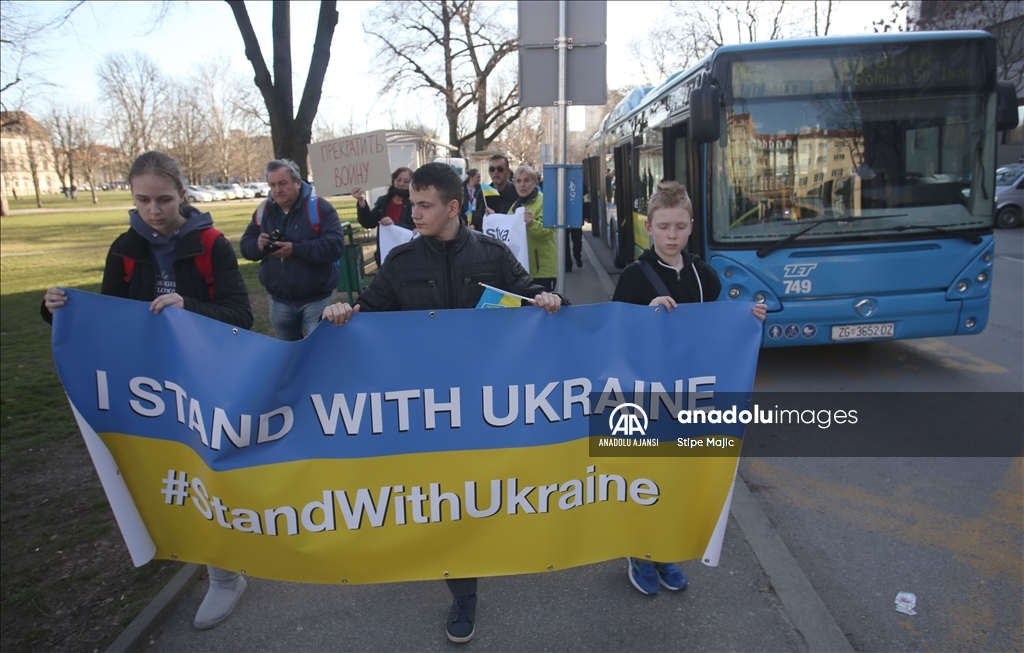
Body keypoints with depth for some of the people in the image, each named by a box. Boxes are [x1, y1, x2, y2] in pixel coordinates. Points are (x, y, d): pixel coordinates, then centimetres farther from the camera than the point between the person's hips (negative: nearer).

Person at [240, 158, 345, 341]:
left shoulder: (319, 207, -13)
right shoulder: (263, 210, 4)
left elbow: (335, 245, -22)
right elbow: (246, 245, 8)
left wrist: (296, 249, -28)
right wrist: (258, 245, -16)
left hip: (315, 300, -5)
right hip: (279, 300, 5)